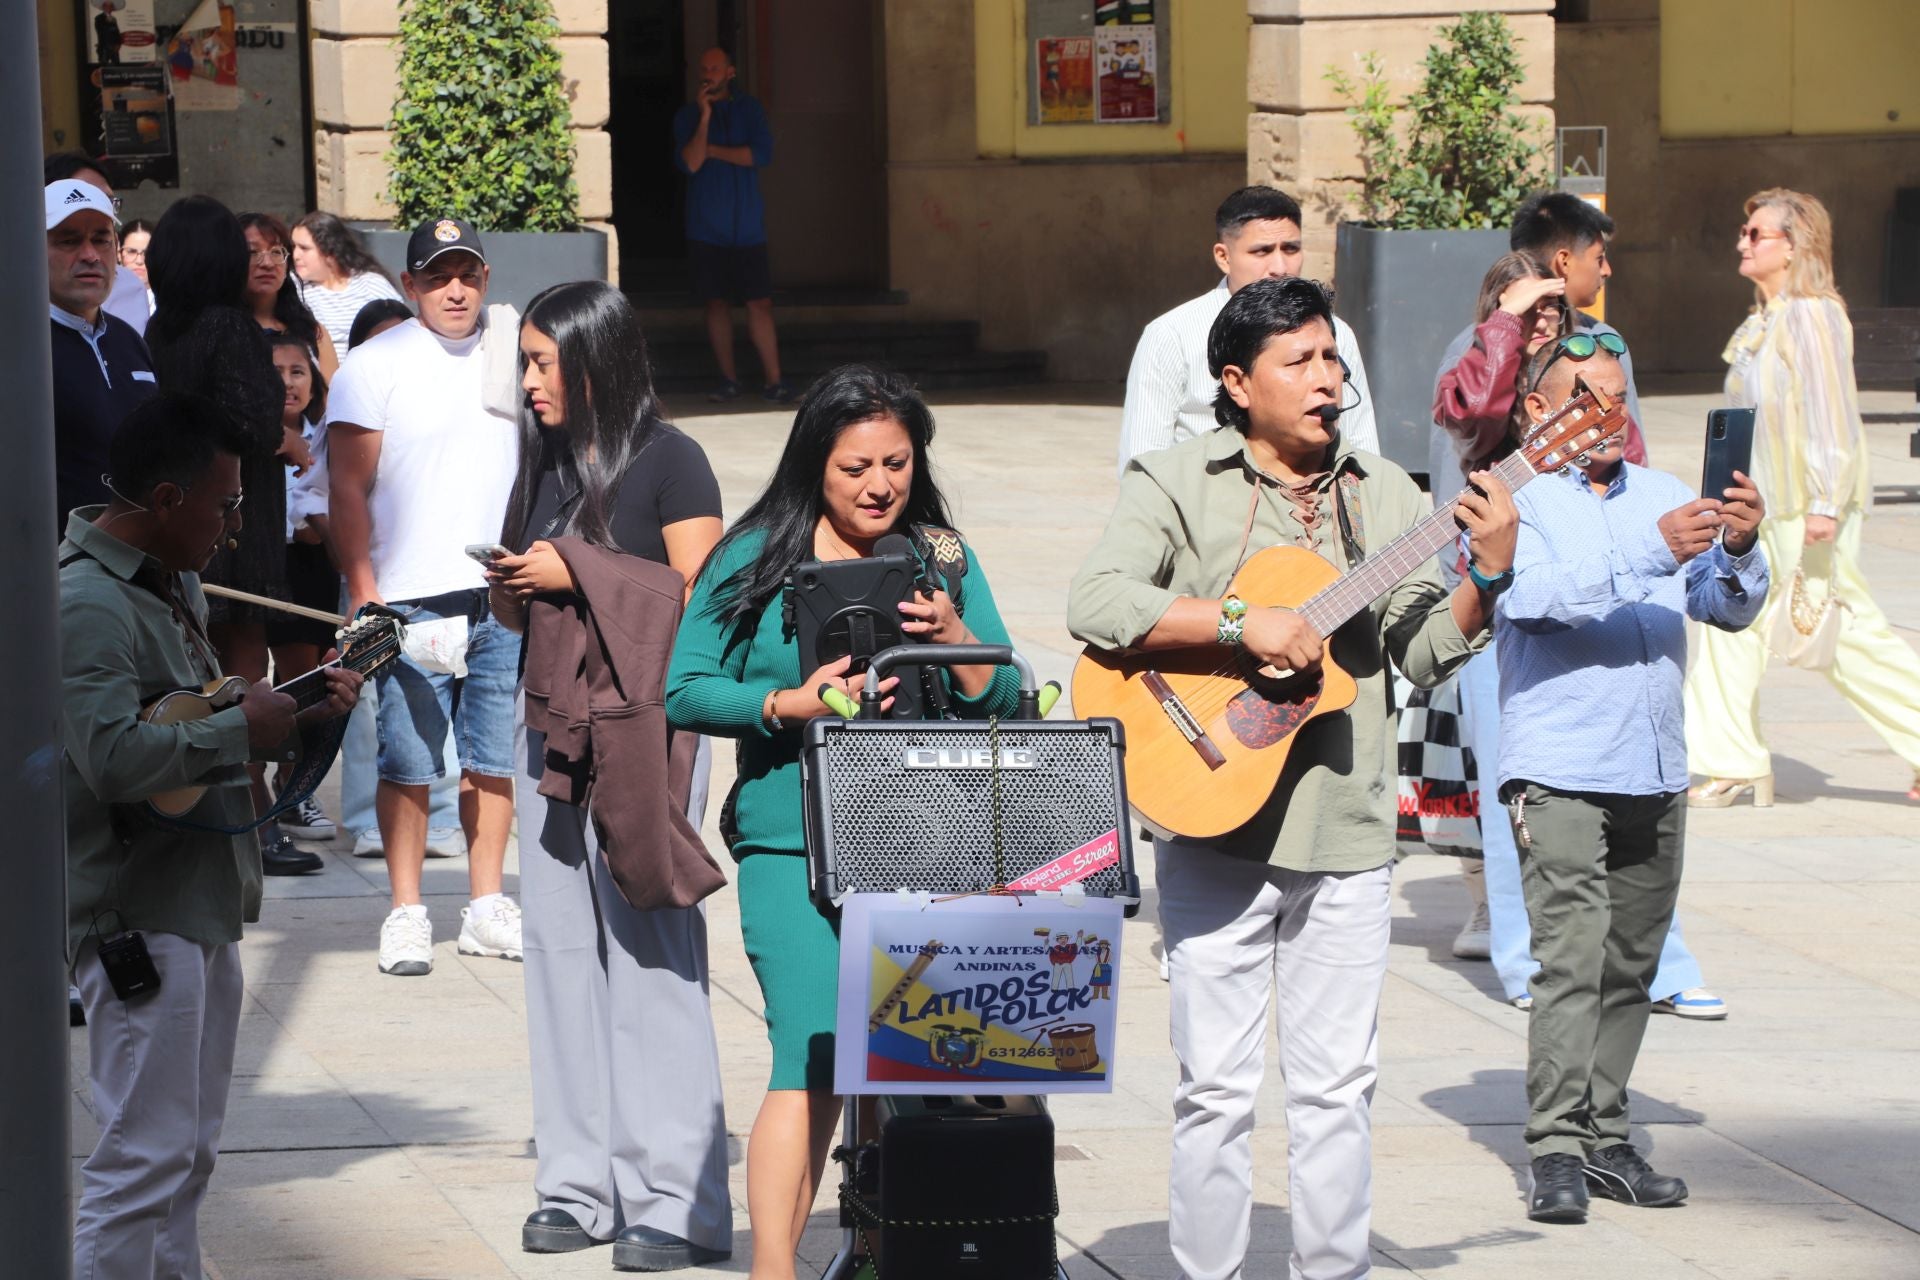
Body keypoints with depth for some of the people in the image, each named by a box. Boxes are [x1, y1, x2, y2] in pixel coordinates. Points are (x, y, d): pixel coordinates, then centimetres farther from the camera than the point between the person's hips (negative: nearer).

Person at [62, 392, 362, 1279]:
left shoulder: (175, 582, 14)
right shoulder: (88, 604, -19)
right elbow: (115, 756, -31)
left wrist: (302, 714, 8)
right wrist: (243, 725, -20)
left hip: (202, 905, 11)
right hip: (138, 913, -11)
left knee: (189, 1150, 16)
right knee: (145, 1155, -10)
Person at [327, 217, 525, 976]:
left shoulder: (511, 352, 11)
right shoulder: (376, 364, -1)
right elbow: (348, 487, -4)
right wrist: (363, 594, -10)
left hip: (504, 595, 4)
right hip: (411, 599, -4)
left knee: (494, 757, 7)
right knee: (409, 762, -1)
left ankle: (487, 906, 16)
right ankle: (407, 913, 7)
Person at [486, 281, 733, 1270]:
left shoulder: (668, 461, -5)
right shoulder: (544, 462, 15)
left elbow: (697, 598, -12)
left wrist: (576, 574, -13)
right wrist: (508, 589, 0)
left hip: (642, 732, -7)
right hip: (553, 726, 7)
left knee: (649, 953, -8)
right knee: (560, 947, 5)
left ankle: (672, 1199, -5)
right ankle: (581, 1183, 11)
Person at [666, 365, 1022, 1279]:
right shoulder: (754, 560, 3)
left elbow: (1004, 702, 8)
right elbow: (684, 691, 1)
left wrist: (954, 638, -11)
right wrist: (788, 704, -14)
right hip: (794, 848, -3)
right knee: (815, 1061, -14)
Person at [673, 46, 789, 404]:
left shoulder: (749, 109, 6)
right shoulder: (688, 116, 4)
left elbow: (762, 154, -7)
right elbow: (690, 163, -9)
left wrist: (713, 151, -7)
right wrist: (704, 117, -15)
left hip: (747, 226, -1)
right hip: (706, 227, 1)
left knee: (759, 303, -5)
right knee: (716, 301, 4)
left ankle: (774, 380, -5)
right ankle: (728, 378, 13)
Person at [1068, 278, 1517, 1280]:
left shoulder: (1383, 496, 10)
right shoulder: (1177, 482, -2)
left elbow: (1425, 653, 4)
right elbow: (1096, 602, -17)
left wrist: (1486, 574, -13)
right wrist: (1242, 624, -23)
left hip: (1347, 835, 3)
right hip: (1216, 829, -3)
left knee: (1337, 1084, 7)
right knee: (1215, 1084, 1)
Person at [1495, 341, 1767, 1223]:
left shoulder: (1662, 495, 15)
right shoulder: (1512, 499, -1)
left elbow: (1728, 608, 9)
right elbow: (1534, 595, -19)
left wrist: (1739, 548, -13)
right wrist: (1655, 549, -28)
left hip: (1656, 777, 5)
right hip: (1558, 774, -5)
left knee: (1630, 967, 8)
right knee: (1570, 958, -13)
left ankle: (1602, 1138, 15)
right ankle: (1554, 1149, -13)